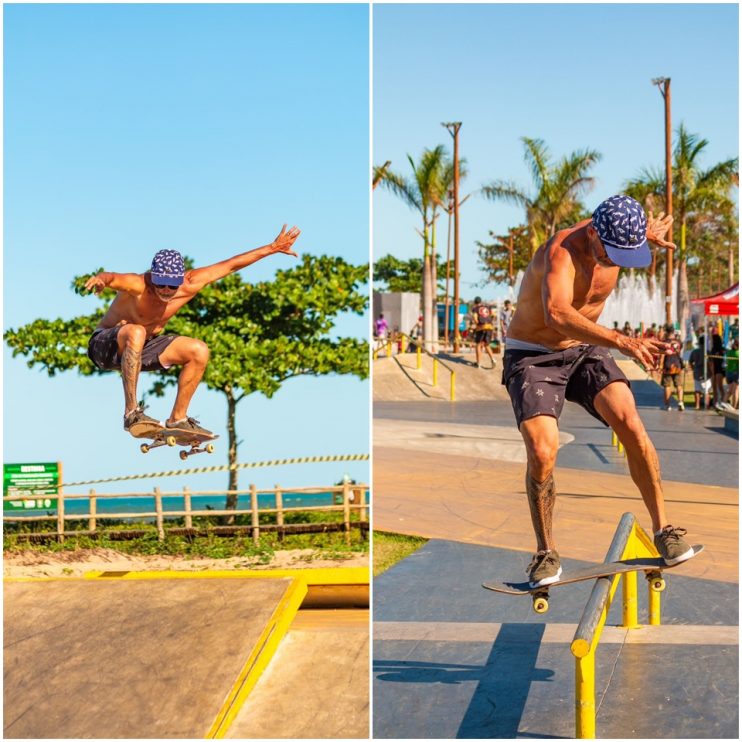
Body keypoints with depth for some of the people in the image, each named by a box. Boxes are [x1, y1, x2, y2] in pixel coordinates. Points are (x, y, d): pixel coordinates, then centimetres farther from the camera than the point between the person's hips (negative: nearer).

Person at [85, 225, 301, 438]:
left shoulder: (189, 285, -15)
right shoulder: (138, 285, -32)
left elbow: (230, 265, -7)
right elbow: (112, 278, -54)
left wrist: (273, 248, -4)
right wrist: (100, 279, -78)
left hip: (140, 348, 6)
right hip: (107, 346, -6)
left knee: (199, 351, -6)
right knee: (135, 332, -39)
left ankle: (177, 419, 5)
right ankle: (131, 413, -35)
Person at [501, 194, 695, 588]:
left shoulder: (615, 235, -10)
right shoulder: (562, 251, -32)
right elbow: (557, 313, -52)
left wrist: (648, 231, 38)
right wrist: (621, 341, -61)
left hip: (584, 351, 5)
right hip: (532, 358, -5)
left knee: (629, 423, -20)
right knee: (541, 452, -23)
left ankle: (662, 528, -6)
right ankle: (545, 552, -1)